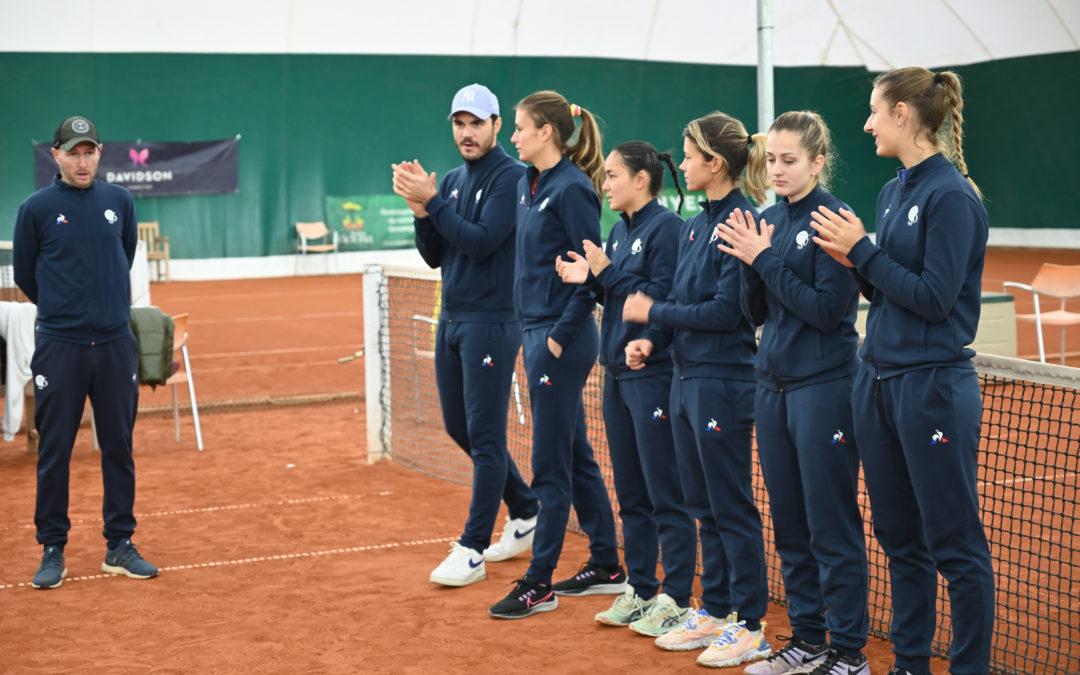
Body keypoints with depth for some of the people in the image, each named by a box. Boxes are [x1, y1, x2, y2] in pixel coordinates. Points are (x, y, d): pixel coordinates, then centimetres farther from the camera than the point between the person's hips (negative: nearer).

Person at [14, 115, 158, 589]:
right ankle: (53, 550, 12)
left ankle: (120, 546, 17)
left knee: (119, 447, 7)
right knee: (53, 452, 2)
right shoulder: (37, 208, -3)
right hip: (59, 349, -3)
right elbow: (24, 275, 7)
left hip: (116, 345, 3)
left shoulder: (119, 202, 6)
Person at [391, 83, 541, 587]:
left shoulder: (511, 177, -10)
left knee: (484, 435, -4)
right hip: (451, 320, 9)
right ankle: (527, 513, 30)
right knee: (459, 428, 14)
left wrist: (432, 201, -18)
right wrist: (421, 210, -5)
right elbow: (434, 256, 11)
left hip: (491, 323, -9)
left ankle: (472, 550, 1)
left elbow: (482, 241, -20)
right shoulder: (452, 181, 13)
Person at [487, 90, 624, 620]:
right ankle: (606, 566, 25)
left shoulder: (572, 189, -15)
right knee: (575, 455, 15)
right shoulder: (528, 184, 12)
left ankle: (538, 584, 6)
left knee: (550, 462, -2)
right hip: (535, 328, 10)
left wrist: (560, 334, -17)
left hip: (561, 339, -10)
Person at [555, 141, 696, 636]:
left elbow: (659, 298, -18)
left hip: (653, 373, -9)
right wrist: (589, 279, -1)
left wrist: (607, 272, -15)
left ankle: (676, 599, 7)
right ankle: (640, 590, 24)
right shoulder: (619, 229, 13)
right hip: (618, 372, 9)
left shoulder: (666, 227, -12)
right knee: (630, 492, 15)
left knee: (665, 495, -1)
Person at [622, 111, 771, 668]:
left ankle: (751, 627, 10)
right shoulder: (696, 225, 12)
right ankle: (714, 611, 27)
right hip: (686, 379, 9)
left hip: (723, 382, -9)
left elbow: (726, 310, -20)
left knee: (731, 508, 0)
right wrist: (651, 340, 0)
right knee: (702, 506, 15)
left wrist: (653, 312, -12)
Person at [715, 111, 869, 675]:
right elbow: (756, 313, 10)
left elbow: (828, 309, -17)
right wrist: (749, 261, -6)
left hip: (823, 387, -7)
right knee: (789, 524, 12)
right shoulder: (766, 219, 9)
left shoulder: (833, 220, -10)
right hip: (773, 384, 7)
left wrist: (764, 259, -16)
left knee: (831, 528, -1)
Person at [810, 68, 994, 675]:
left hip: (934, 385, -9)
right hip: (879, 379, 9)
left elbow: (933, 298, -19)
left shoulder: (952, 196, -14)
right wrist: (853, 260, -3)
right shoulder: (894, 192, 12)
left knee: (955, 545, 1)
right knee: (900, 538, 15)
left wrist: (863, 252, -14)